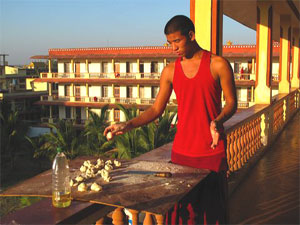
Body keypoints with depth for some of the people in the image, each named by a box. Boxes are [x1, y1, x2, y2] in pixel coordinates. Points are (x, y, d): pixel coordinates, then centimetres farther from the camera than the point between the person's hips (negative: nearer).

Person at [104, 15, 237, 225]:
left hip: (212, 151, -3)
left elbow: (231, 103, -1)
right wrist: (127, 125, -3)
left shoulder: (218, 65, -2)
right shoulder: (170, 71, 8)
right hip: (181, 152, 3)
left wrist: (217, 121, -21)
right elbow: (157, 109, 9)